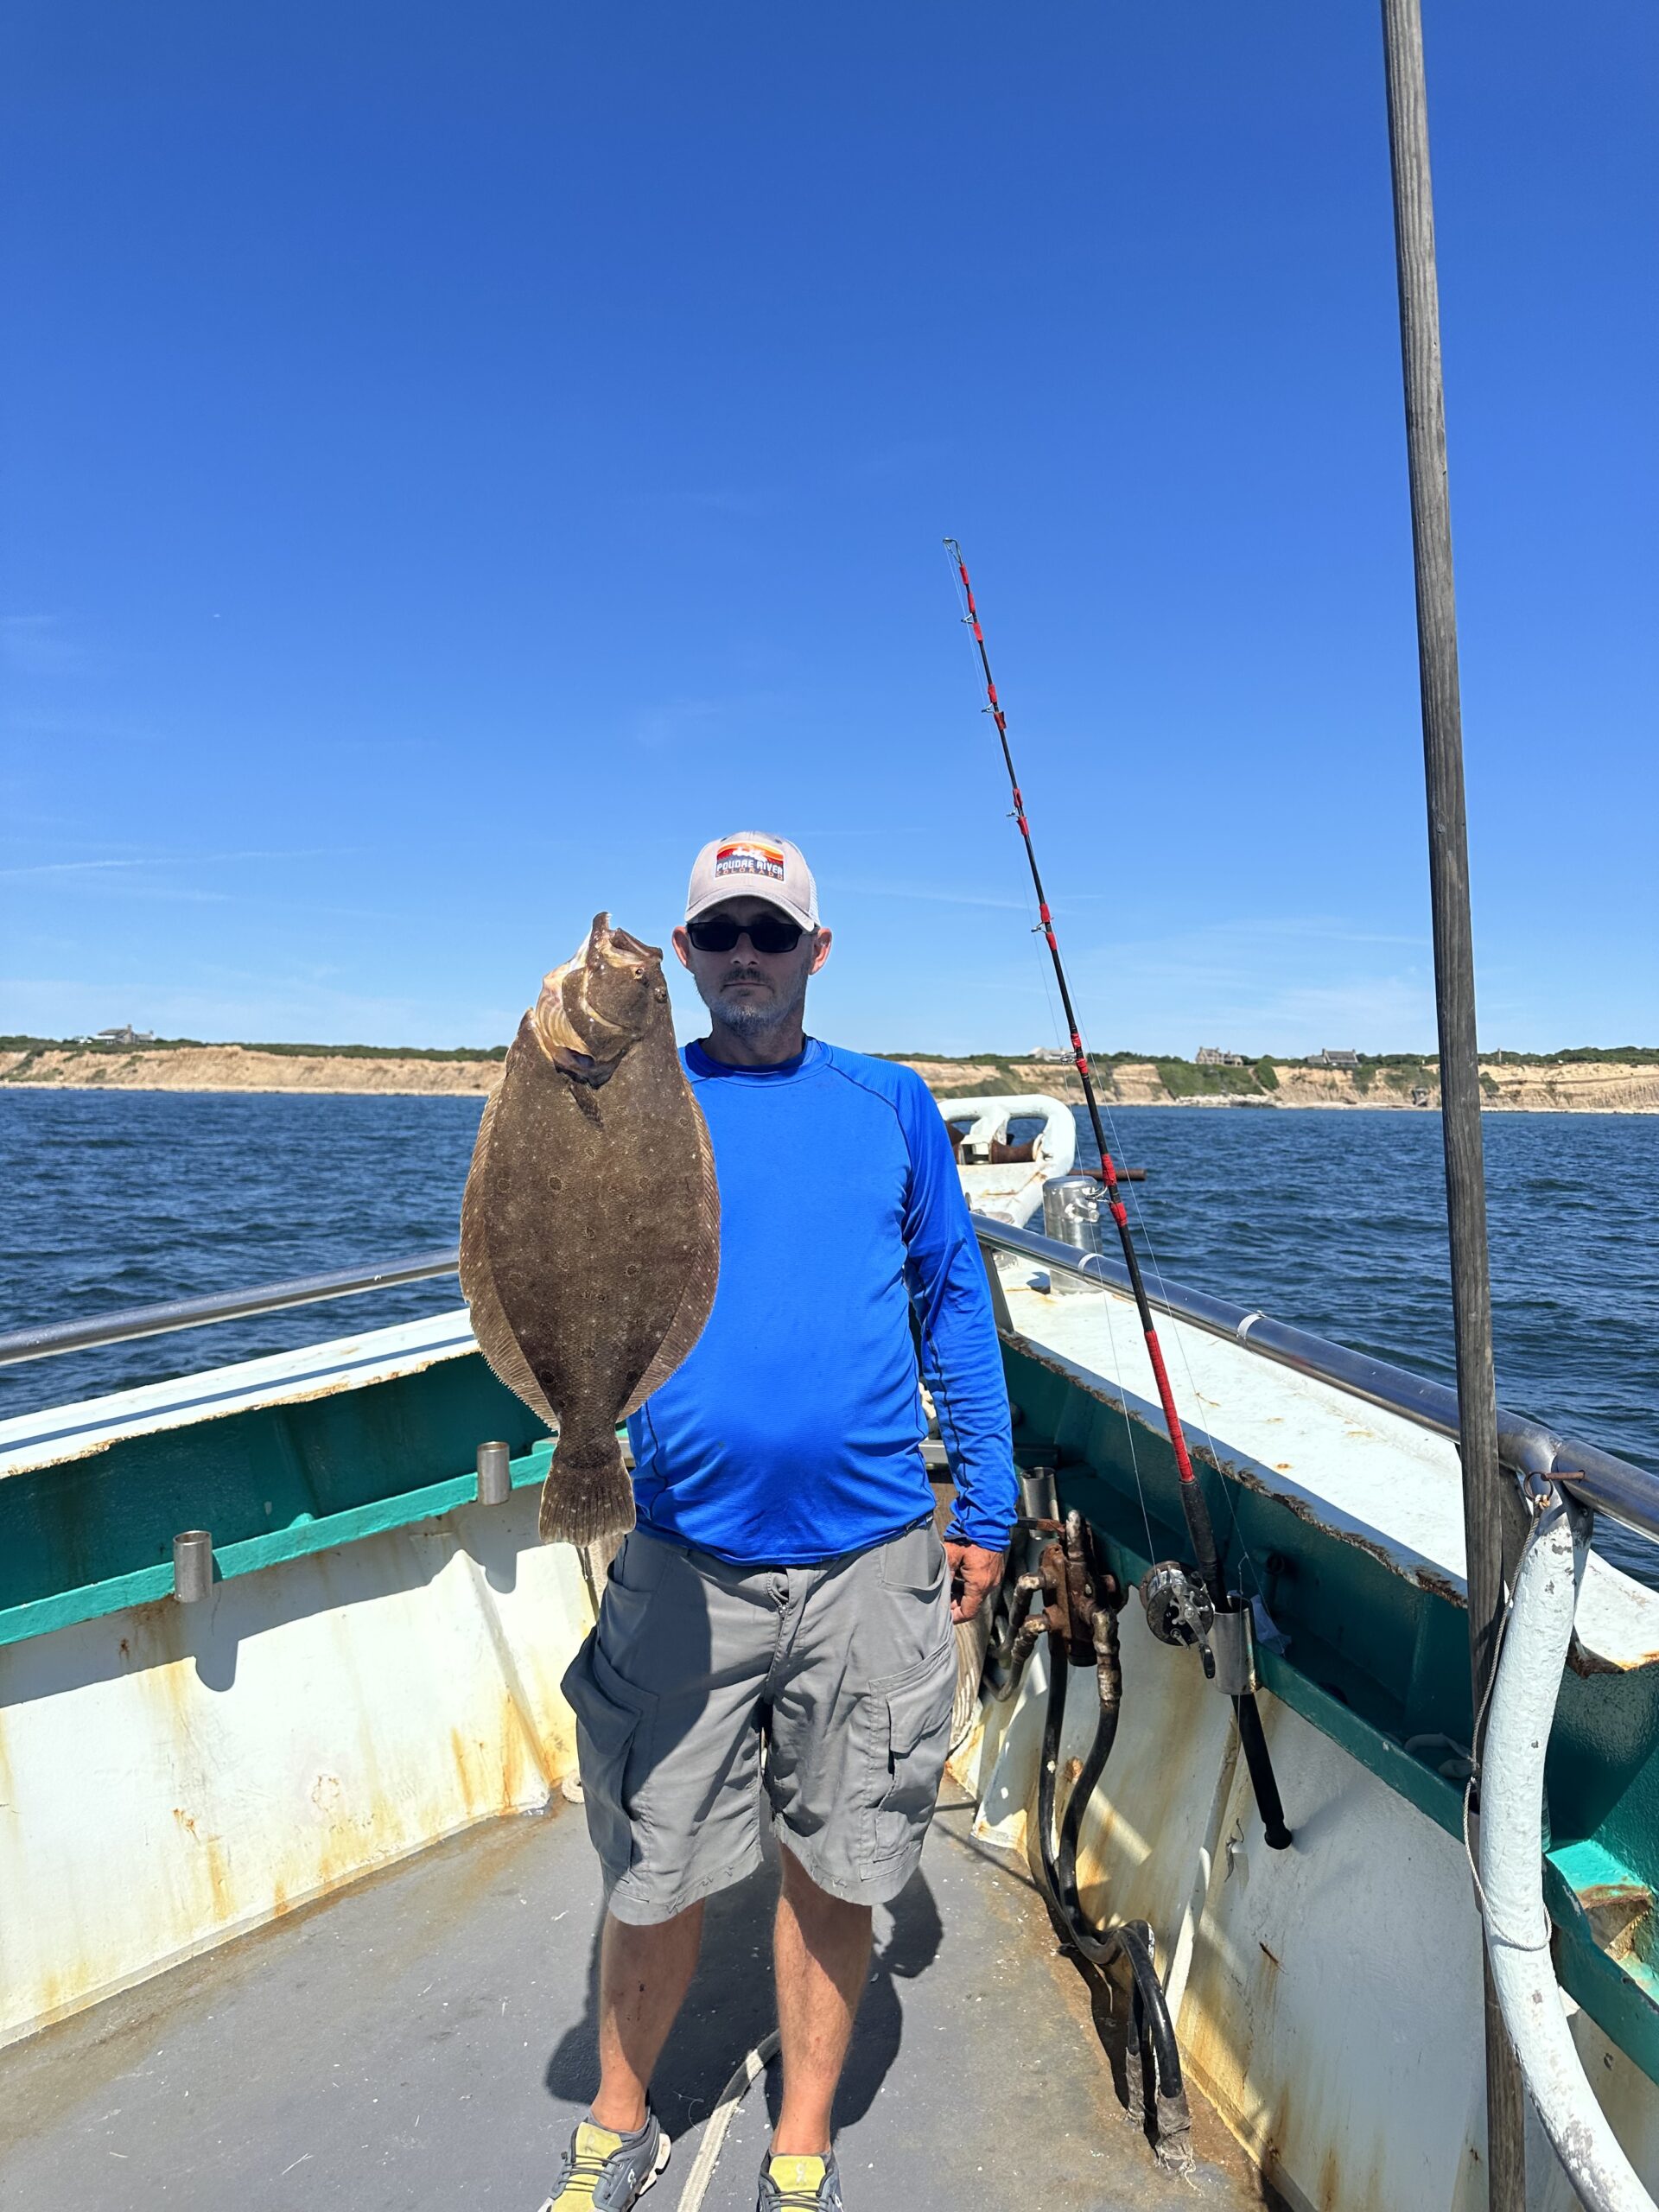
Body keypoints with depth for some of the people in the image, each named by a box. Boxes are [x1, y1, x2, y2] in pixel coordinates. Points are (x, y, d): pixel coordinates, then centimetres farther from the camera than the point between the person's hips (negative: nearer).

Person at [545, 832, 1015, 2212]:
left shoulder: (890, 1104, 5)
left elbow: (955, 1305, 8)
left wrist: (987, 1502, 6)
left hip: (870, 1555, 1)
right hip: (687, 1559, 0)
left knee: (836, 1866, 14)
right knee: (659, 1875, 13)